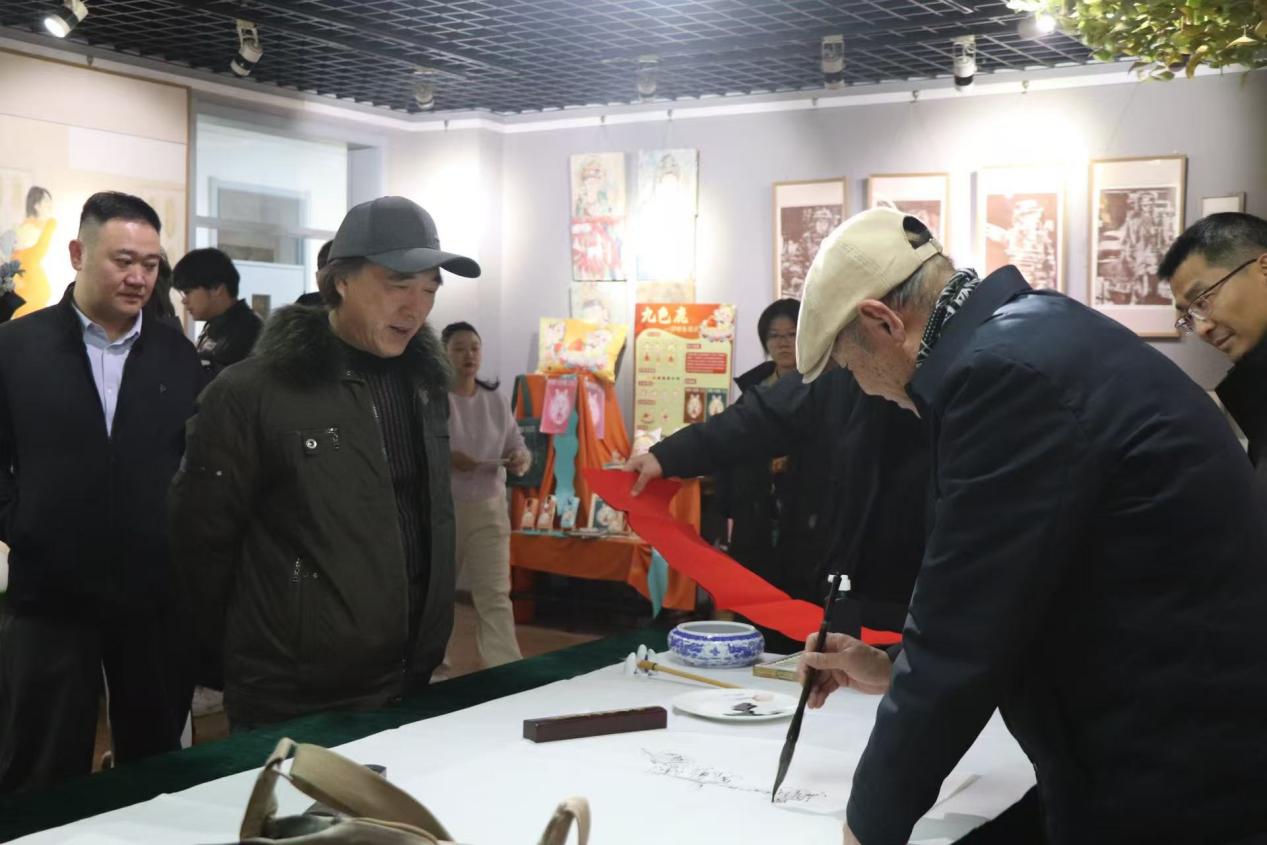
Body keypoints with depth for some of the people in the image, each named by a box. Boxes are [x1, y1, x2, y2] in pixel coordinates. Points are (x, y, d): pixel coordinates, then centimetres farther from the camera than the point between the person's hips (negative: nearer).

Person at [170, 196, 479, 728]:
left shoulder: (425, 383, 7)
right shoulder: (250, 393, -14)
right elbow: (203, 539, -7)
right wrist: (226, 661, 3)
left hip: (408, 691, 6)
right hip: (289, 707, -6)